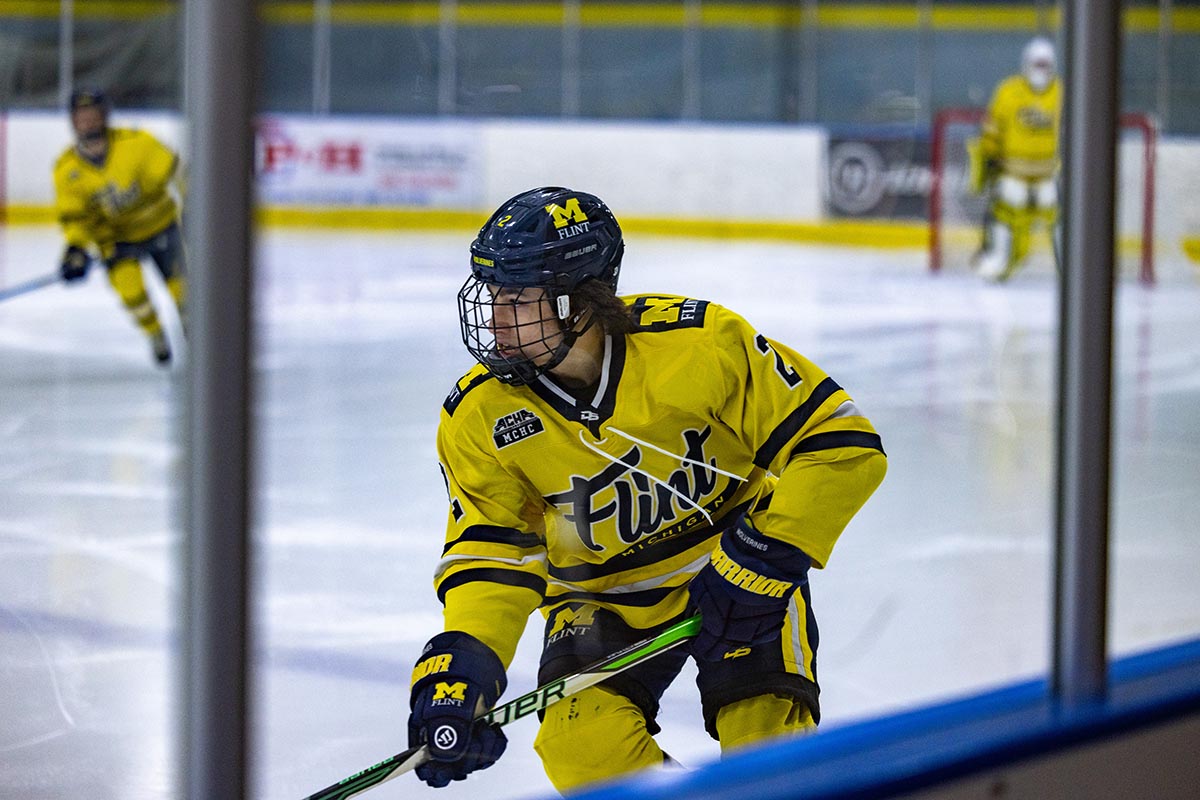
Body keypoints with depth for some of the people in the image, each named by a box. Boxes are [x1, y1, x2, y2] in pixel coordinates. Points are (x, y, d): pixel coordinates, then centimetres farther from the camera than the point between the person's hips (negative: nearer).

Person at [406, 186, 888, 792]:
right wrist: (464, 655, -30)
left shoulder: (702, 344, -25)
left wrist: (766, 557, -25)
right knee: (582, 748, -22)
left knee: (770, 750, -21)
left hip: (739, 576, -2)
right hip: (599, 599, 2)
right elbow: (490, 550, -12)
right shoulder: (480, 418, -16)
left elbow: (842, 444, -21)